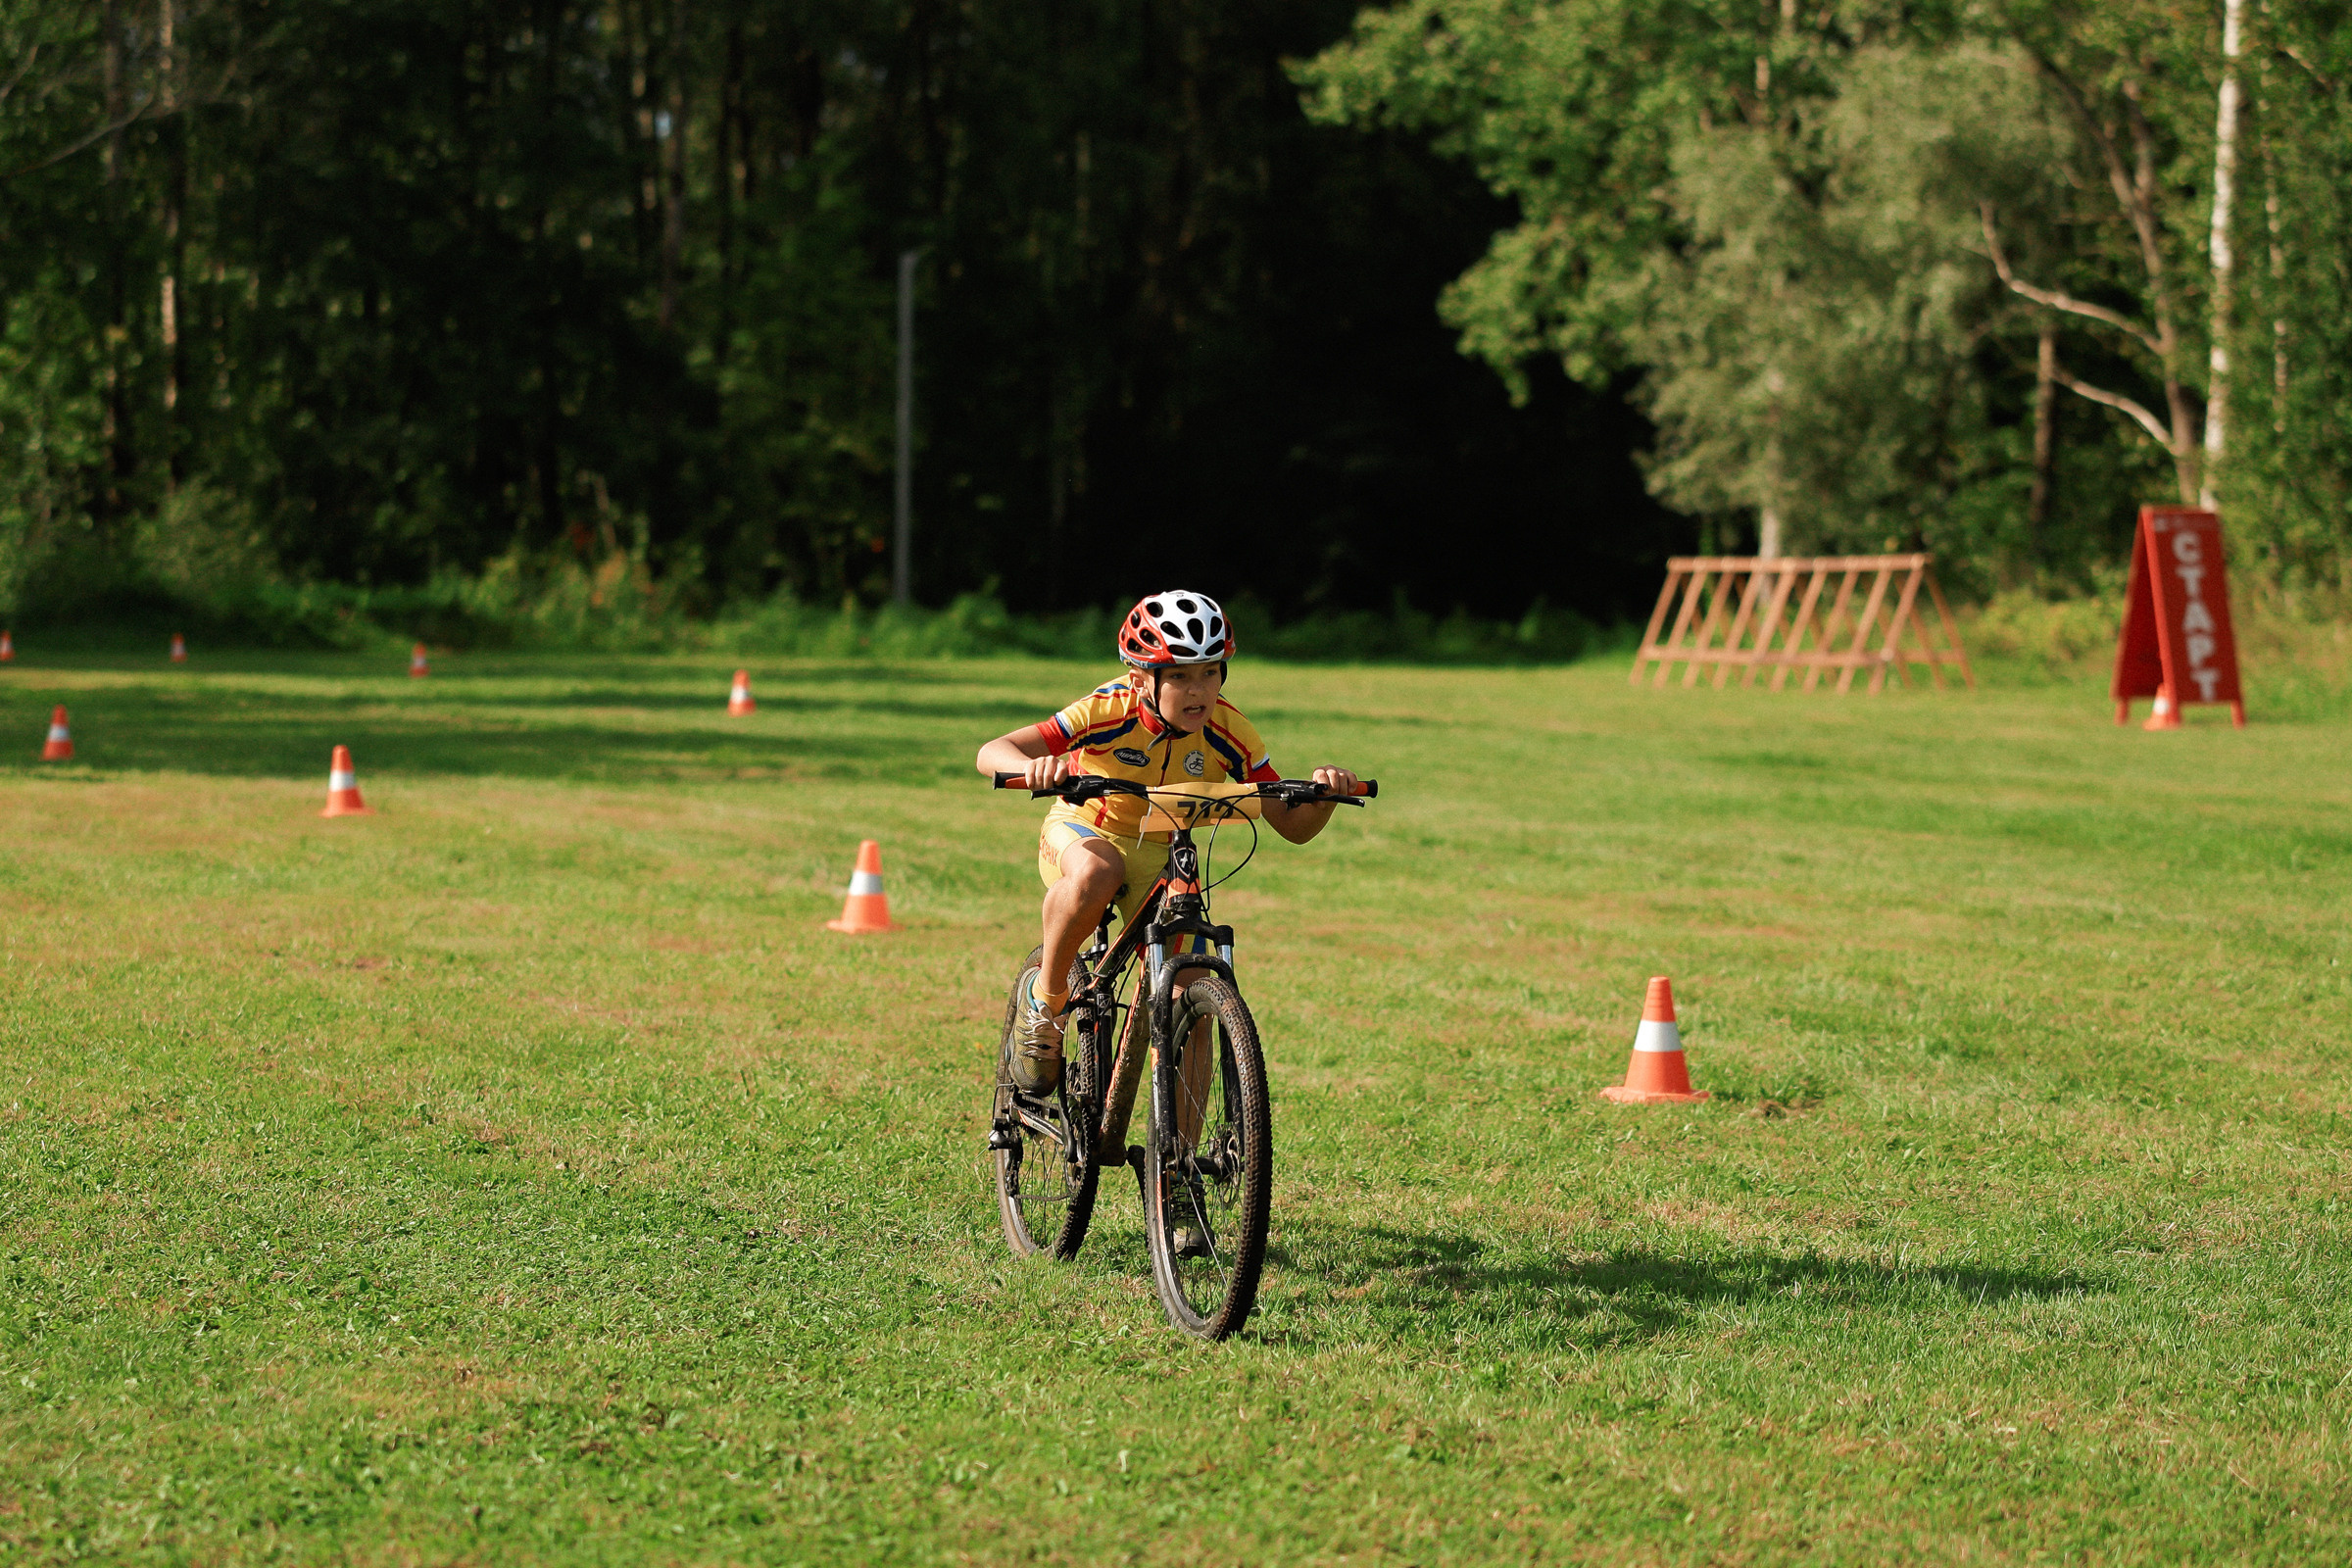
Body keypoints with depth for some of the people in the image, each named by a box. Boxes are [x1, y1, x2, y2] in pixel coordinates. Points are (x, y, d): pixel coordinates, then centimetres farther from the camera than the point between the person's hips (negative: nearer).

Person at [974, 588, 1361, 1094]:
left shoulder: (1228, 733, -17)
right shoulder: (1109, 711, -26)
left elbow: (1293, 826, -11)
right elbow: (991, 753, -32)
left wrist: (1323, 794, -33)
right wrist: (1033, 767, -55)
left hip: (1161, 855, 3)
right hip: (1083, 833, -3)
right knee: (1095, 874, -41)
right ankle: (1046, 996, -16)